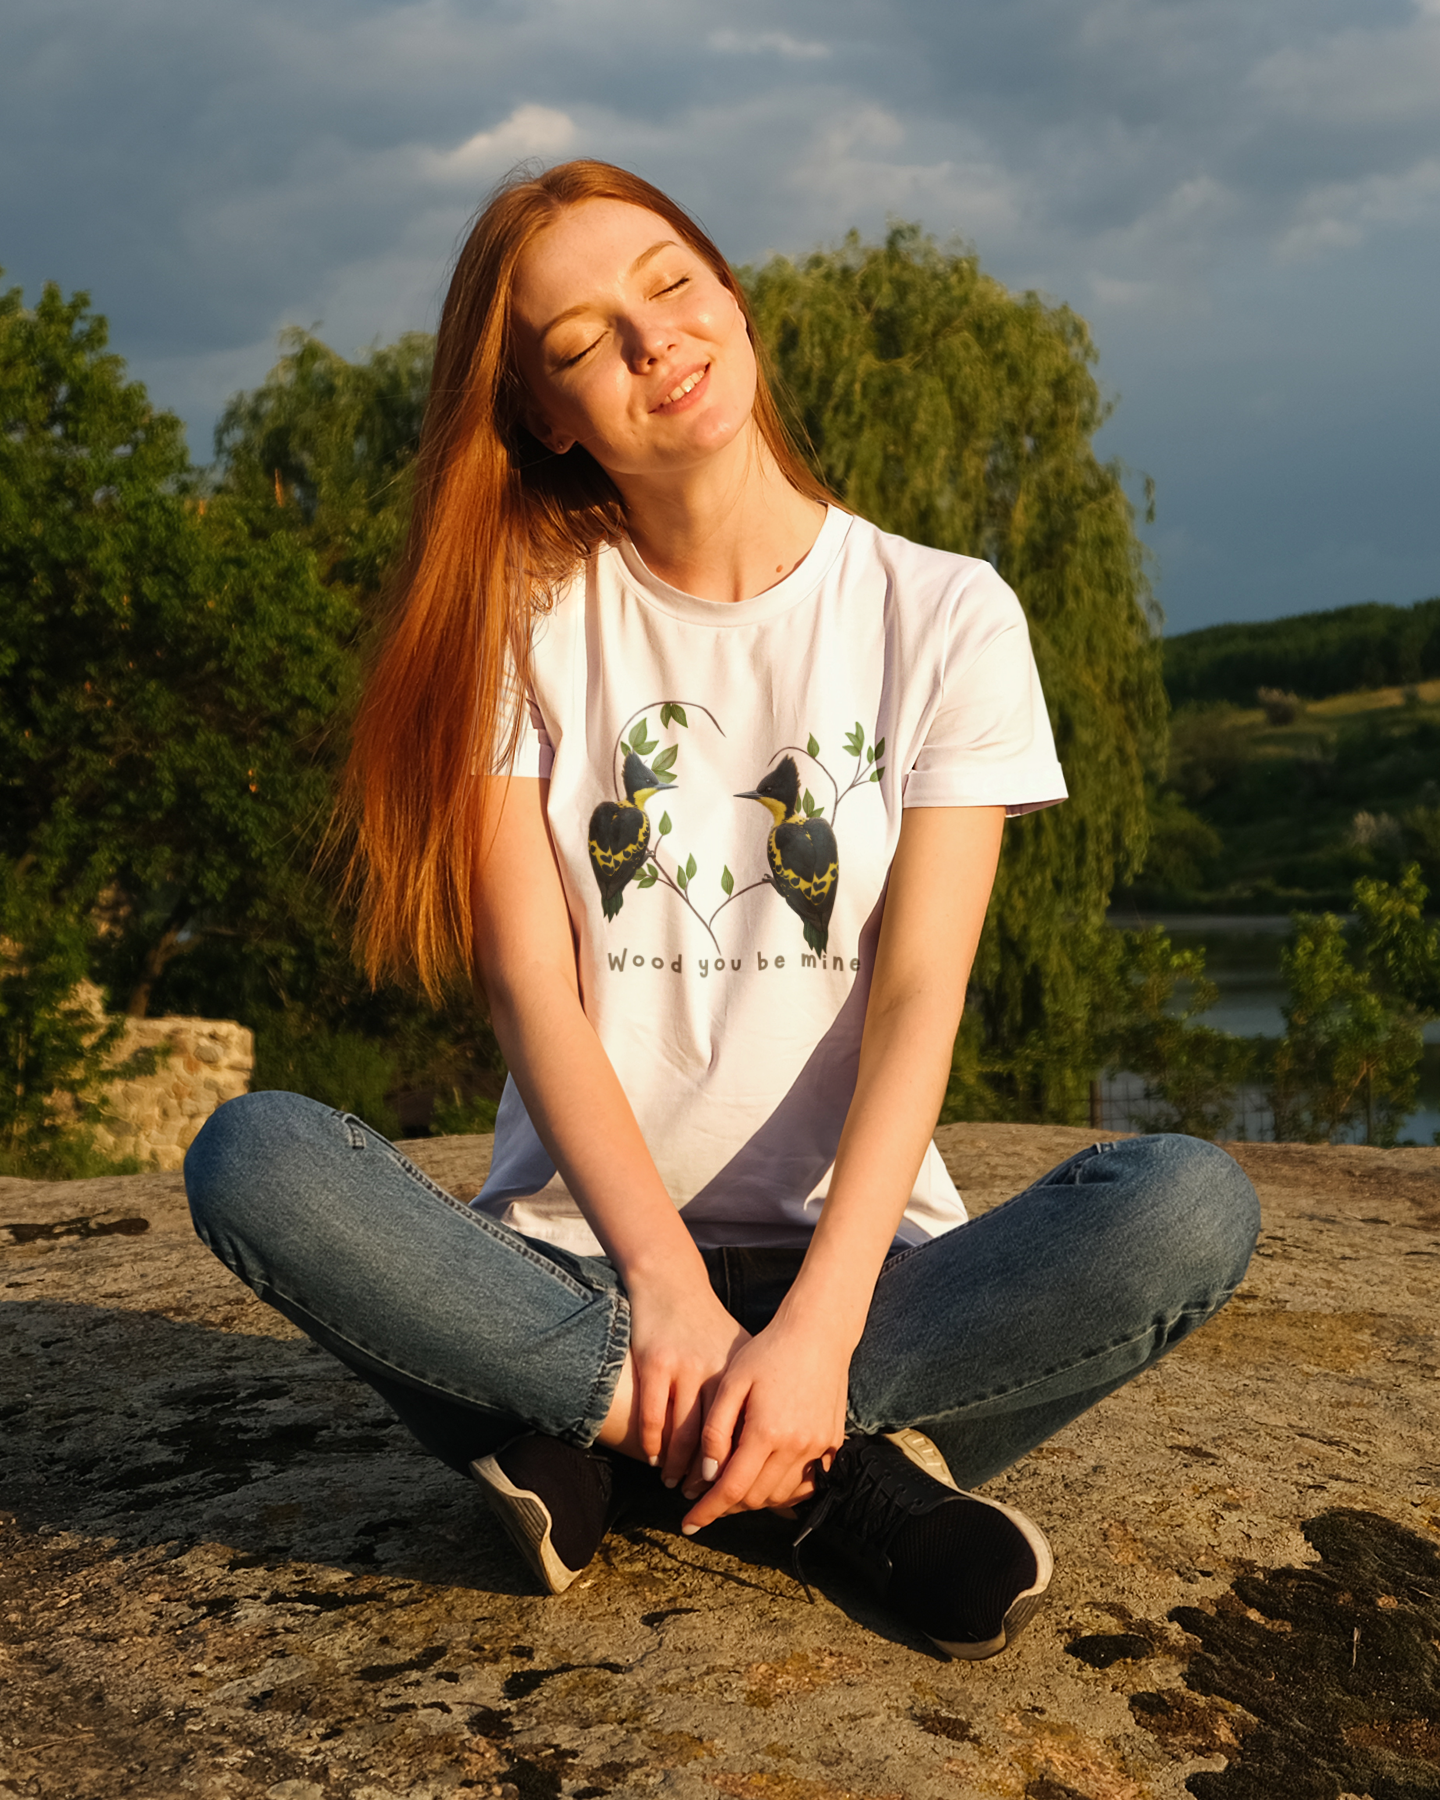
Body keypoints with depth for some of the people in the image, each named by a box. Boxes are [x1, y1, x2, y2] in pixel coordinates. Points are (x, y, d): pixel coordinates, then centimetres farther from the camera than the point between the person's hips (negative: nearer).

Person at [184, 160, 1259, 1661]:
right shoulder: (528, 621, 4)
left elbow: (916, 999, -8)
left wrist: (817, 1323, -21)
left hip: (851, 1253, 0)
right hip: (578, 1258, 1)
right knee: (250, 1159, -28)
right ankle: (846, 1471, -23)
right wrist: (665, 1285, -21)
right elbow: (532, 989, -6)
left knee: (1188, 1207, -28)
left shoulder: (945, 614, 1)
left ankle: (598, 1442, -19)